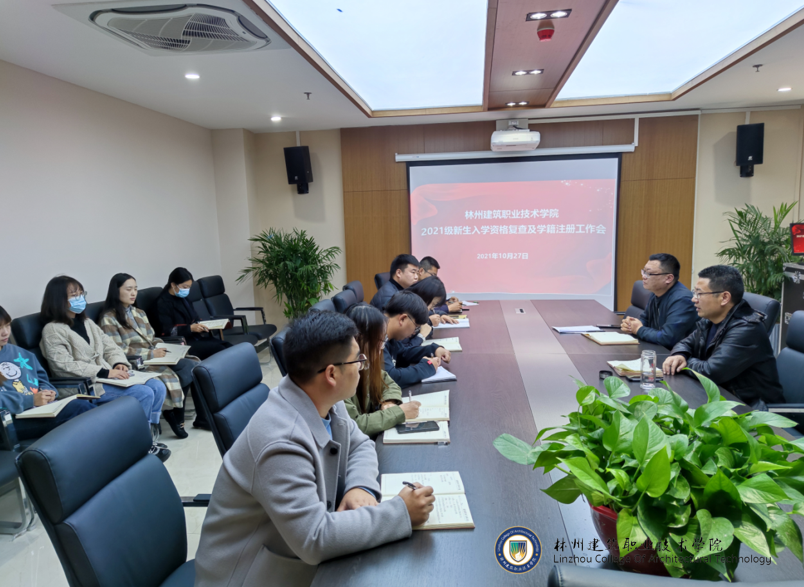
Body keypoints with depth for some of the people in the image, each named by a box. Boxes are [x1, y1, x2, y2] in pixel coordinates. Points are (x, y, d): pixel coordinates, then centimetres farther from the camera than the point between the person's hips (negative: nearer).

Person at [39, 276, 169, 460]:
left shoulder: (86, 323, 18)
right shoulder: (53, 330, -7)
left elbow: (109, 346, 15)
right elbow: (65, 366, -17)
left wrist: (119, 363, -7)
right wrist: (105, 372, -22)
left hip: (108, 375, 8)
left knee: (158, 387, -11)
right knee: (144, 394, -24)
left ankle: (151, 437, 0)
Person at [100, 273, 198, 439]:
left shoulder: (139, 313, 21)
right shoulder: (109, 319, -3)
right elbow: (119, 351, -12)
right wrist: (150, 354, -19)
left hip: (156, 357, 7)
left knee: (190, 366, -20)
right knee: (169, 376, -30)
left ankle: (176, 415, -10)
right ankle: (172, 415, -6)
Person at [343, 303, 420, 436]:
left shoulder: (365, 363, -1)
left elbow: (388, 384, 14)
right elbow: (352, 426, -27)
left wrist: (389, 402, -6)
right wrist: (398, 413, -20)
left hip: (368, 439, 7)